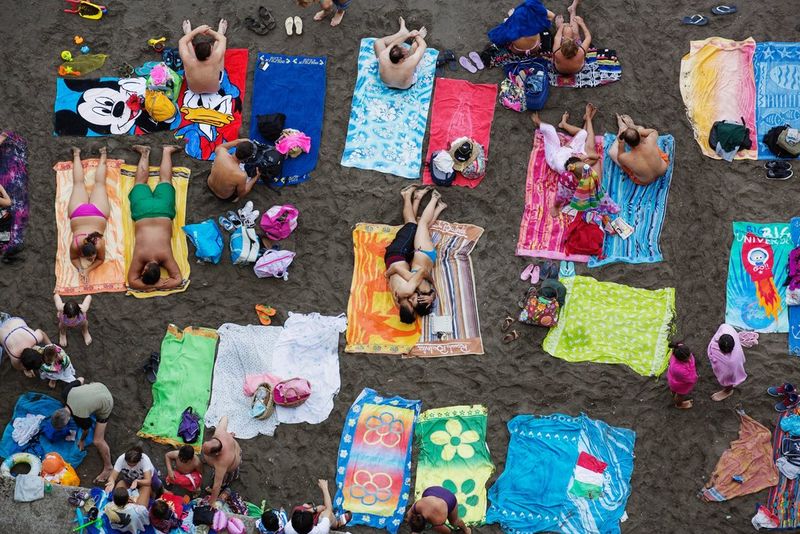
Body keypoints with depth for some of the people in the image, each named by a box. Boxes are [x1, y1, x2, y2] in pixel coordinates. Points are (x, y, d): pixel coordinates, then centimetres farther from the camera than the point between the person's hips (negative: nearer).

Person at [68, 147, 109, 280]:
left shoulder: (99, 244, -36)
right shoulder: (75, 244, -34)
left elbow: (101, 259, -17)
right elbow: (73, 258, -13)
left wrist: (87, 270, -30)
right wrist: (80, 269, -31)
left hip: (97, 212, -1)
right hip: (79, 212, 1)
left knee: (99, 183, 25)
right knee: (79, 184, 26)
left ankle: (103, 155, 45)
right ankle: (76, 155, 48)